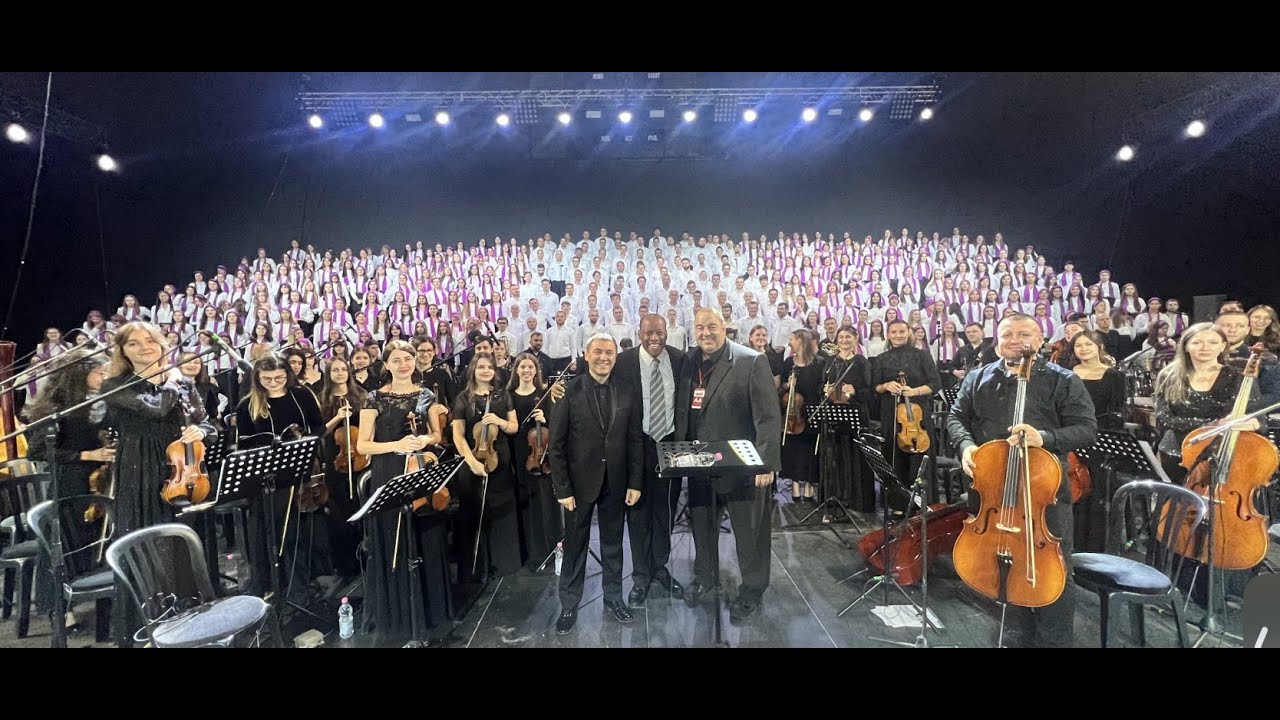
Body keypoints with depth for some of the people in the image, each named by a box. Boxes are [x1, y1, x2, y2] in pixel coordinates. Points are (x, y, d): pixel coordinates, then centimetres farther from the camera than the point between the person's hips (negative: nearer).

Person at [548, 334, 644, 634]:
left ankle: (613, 596, 36)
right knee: (575, 546, 11)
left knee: (613, 543, 17)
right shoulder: (569, 392, -10)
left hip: (615, 483, 3)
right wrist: (562, 489, -11)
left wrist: (635, 483, 0)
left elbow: (635, 441, 3)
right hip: (580, 482, -2)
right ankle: (569, 605, 28)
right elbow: (556, 445, -9)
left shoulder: (628, 394, -1)